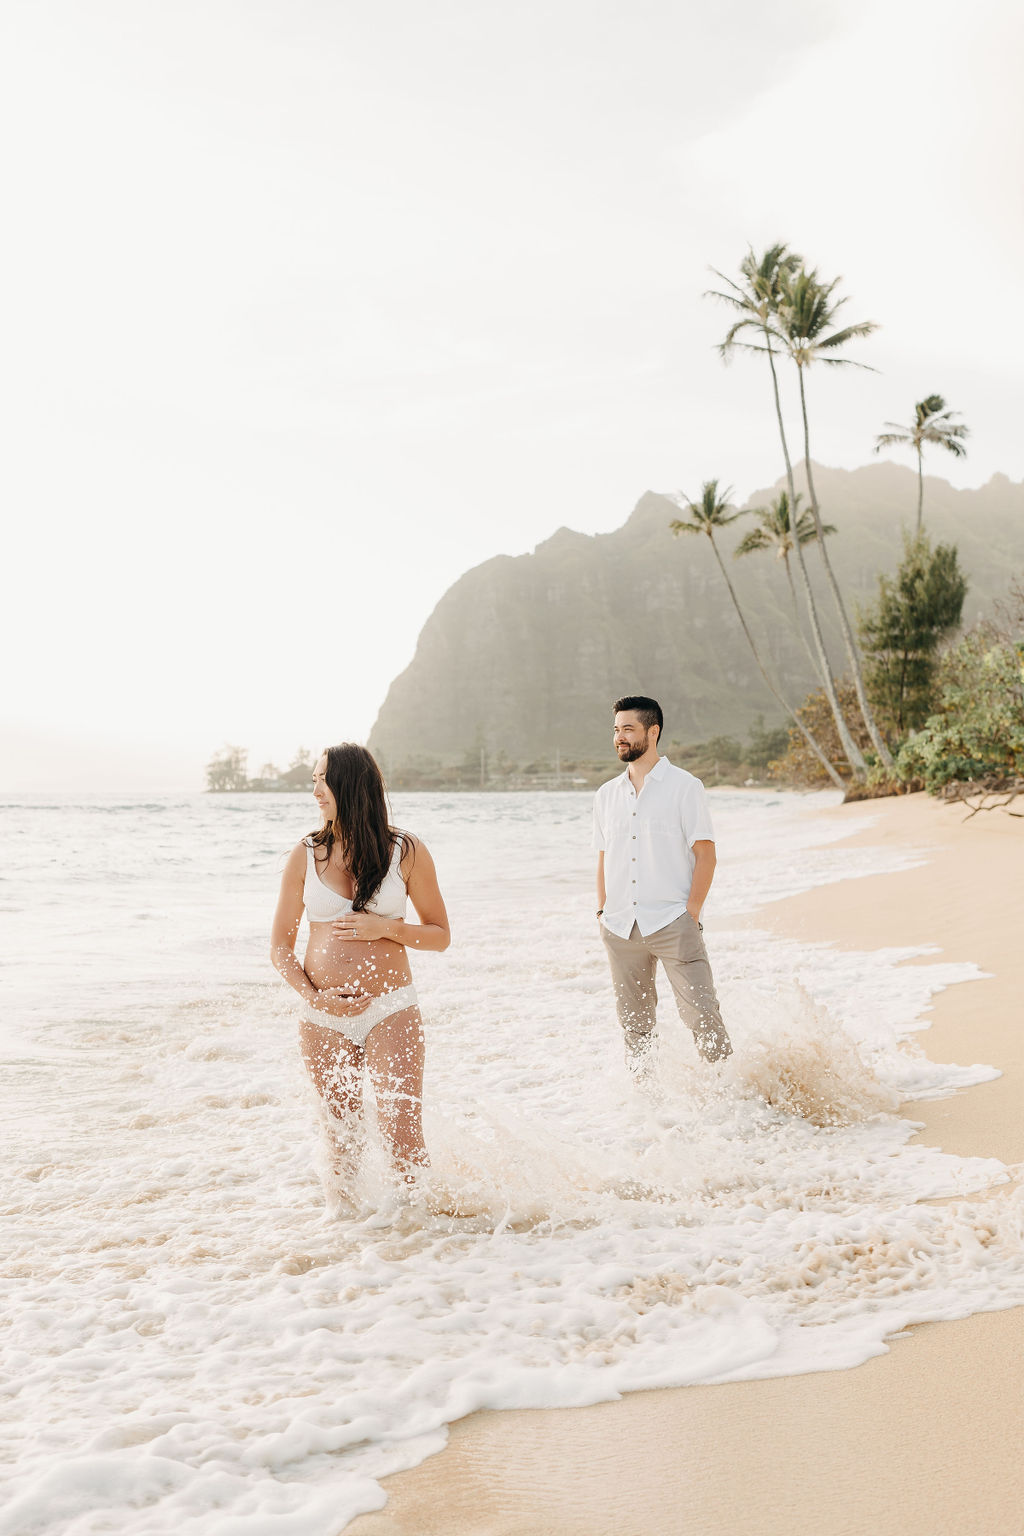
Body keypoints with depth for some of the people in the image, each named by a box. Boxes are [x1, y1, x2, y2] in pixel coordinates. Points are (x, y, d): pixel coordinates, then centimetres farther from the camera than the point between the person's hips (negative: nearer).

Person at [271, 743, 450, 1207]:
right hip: (324, 1017, 2)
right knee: (342, 1145, 9)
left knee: (403, 1142, -10)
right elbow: (280, 946, 7)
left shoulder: (406, 852, -1)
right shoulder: (305, 856, 3)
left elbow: (440, 935, 6)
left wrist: (386, 928, -11)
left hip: (390, 1010, -2)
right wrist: (312, 995, -9)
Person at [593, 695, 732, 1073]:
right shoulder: (607, 795, 13)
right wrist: (603, 913, 8)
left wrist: (690, 914, -11)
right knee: (634, 1024, 10)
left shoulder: (685, 787, -2)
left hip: (672, 922, -4)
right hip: (620, 928, 5)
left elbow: (706, 855, -4)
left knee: (701, 1012, -9)